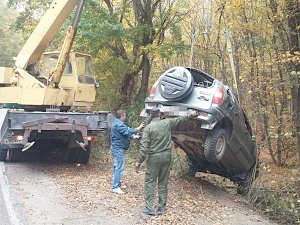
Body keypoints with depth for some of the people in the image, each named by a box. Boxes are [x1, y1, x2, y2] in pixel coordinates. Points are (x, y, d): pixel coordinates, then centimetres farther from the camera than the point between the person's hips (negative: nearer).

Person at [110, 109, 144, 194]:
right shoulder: (119, 124, -19)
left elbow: (126, 131, 16)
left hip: (116, 147, 12)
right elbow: (127, 132, -28)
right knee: (119, 167, -11)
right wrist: (138, 129, -24)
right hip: (118, 148, -12)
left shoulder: (117, 122, 15)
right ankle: (115, 187, -10)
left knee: (117, 166, 17)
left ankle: (117, 184, 27)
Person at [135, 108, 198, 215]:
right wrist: (191, 114, 36)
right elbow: (180, 119, 19)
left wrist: (139, 161, -11)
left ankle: (149, 208, -1)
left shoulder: (148, 128, -7)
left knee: (150, 182, 3)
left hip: (153, 158, -3)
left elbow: (144, 146, -13)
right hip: (166, 156, 4)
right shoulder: (167, 123, 2)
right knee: (163, 183, 12)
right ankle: (162, 207, 17)